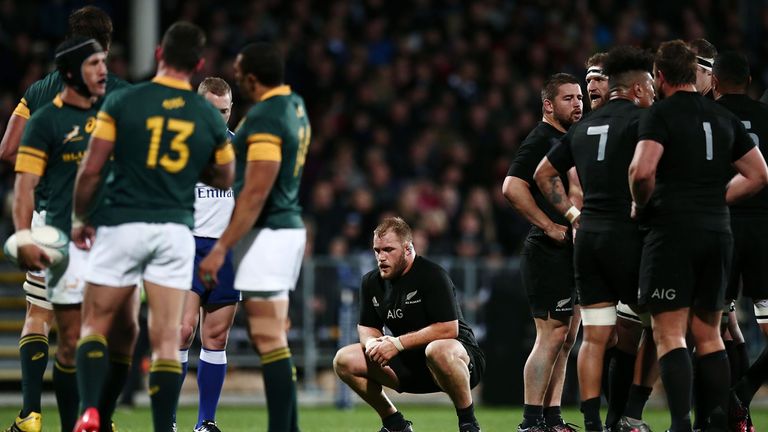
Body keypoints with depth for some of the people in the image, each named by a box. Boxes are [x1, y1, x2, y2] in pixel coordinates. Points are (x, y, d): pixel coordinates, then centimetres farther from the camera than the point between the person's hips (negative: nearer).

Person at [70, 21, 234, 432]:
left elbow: (90, 170, -4)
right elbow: (224, 179, 16)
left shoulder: (122, 102, -5)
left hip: (121, 225, -2)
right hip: (175, 230, 2)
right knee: (167, 339, 3)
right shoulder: (210, 118, 3)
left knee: (95, 324, 9)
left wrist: (80, 219, 10)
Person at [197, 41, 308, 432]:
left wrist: (221, 247, -21)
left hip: (267, 233, -10)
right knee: (271, 340, 14)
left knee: (270, 342, -9)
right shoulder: (295, 107, 11)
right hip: (290, 225, 10)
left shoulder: (265, 118, -18)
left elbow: (255, 193, -22)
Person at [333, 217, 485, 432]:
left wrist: (398, 343, -26)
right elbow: (367, 327, 14)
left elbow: (448, 329, -24)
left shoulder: (432, 275, -17)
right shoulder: (372, 282, 5)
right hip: (410, 365, 7)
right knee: (344, 360, -5)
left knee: (439, 351, -44)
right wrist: (371, 342, -13)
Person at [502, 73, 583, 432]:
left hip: (572, 254, 10)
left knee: (565, 338, 9)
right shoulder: (541, 140, -10)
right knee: (552, 336, -12)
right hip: (549, 254, -10)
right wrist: (551, 226, -21)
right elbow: (512, 188, -22)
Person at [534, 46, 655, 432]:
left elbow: (544, 174, 24)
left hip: (587, 237, 7)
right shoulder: (640, 119, -5)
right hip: (627, 236, -7)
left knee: (594, 337, 4)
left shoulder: (583, 127, 16)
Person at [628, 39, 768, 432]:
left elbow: (642, 170, -21)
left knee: (668, 333, -5)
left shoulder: (660, 115, -6)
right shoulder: (725, 119, 13)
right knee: (708, 335, 13)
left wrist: (641, 205, -2)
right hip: (718, 233, 6)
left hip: (672, 231, -6)